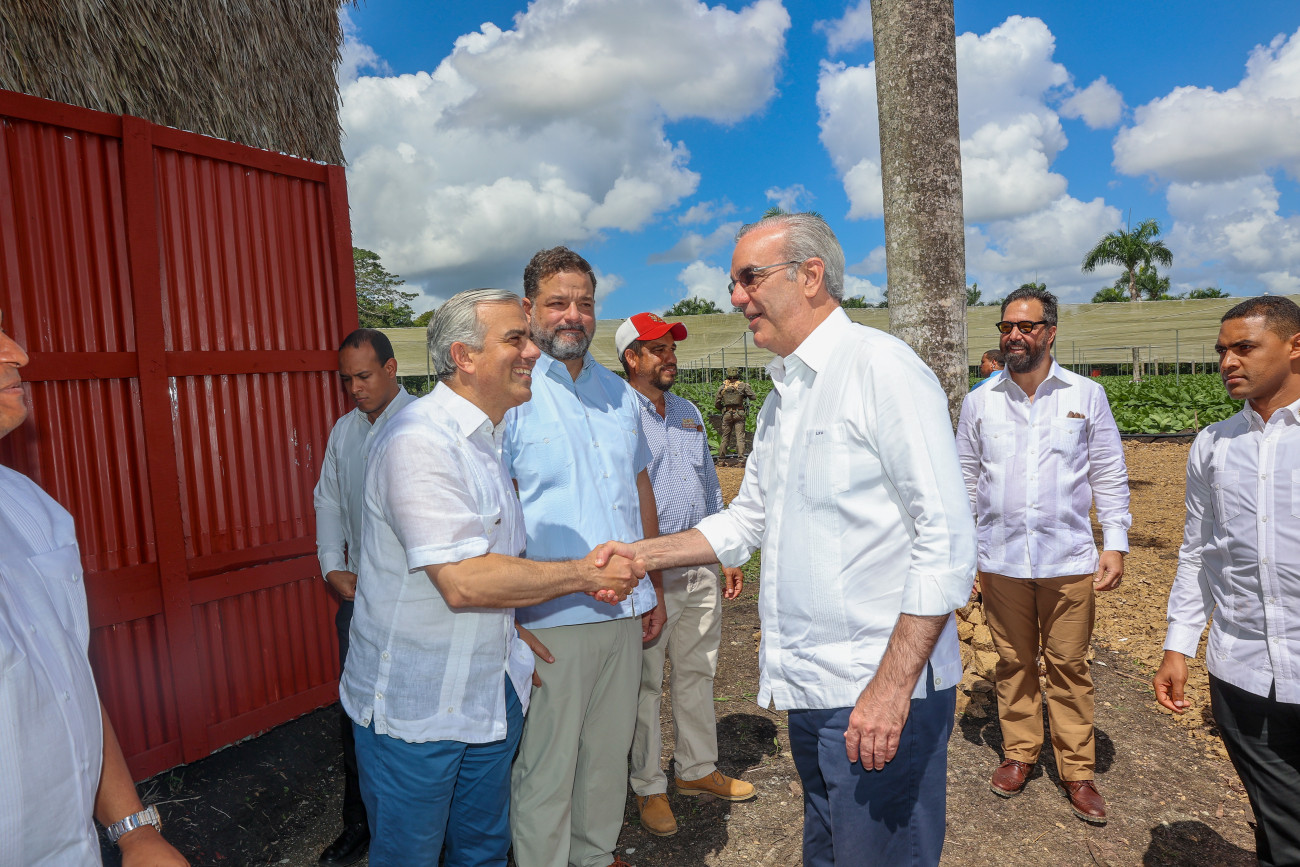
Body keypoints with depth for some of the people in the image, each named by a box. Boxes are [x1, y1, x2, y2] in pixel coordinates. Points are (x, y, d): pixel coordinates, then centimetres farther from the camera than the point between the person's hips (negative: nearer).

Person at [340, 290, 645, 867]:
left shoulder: (491, 439, 9)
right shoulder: (419, 441, -23)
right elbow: (464, 580, -30)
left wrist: (591, 580, -1)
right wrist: (583, 574, -20)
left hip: (492, 694, 8)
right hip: (414, 707, -8)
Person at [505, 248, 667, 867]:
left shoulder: (620, 394, 11)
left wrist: (654, 587, 16)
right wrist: (507, 620, -16)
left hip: (624, 610, 6)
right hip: (549, 619, -5)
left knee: (610, 753, 18)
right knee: (546, 771, 5)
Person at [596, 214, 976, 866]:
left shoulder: (881, 367, -14)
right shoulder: (782, 396, 14)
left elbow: (947, 538, -19)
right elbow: (747, 520, 19)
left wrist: (891, 686, -22)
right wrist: (642, 554, 9)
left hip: (881, 692, -8)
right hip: (810, 690, 8)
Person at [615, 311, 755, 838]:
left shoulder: (688, 412, 13)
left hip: (701, 568, 7)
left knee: (698, 673, 17)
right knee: (645, 682, 7)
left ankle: (697, 769, 35)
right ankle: (648, 786, 24)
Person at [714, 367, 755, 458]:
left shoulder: (722, 387, 2)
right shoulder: (742, 385, -5)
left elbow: (716, 404, 4)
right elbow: (754, 397, -3)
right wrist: (748, 387, 13)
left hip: (727, 414, 2)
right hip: (739, 414, -2)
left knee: (725, 436, 13)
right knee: (740, 436, 0)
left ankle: (721, 455, 18)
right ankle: (741, 455, -6)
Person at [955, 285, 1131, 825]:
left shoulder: (1086, 395, 2)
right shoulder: (979, 402, 4)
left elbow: (1110, 475, 4)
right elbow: (965, 481, 8)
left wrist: (1115, 543, -3)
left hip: (1069, 560, -1)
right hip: (1001, 559, 1)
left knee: (1069, 666, 7)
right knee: (1013, 663, 11)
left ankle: (1077, 770, 21)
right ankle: (1019, 753, 28)